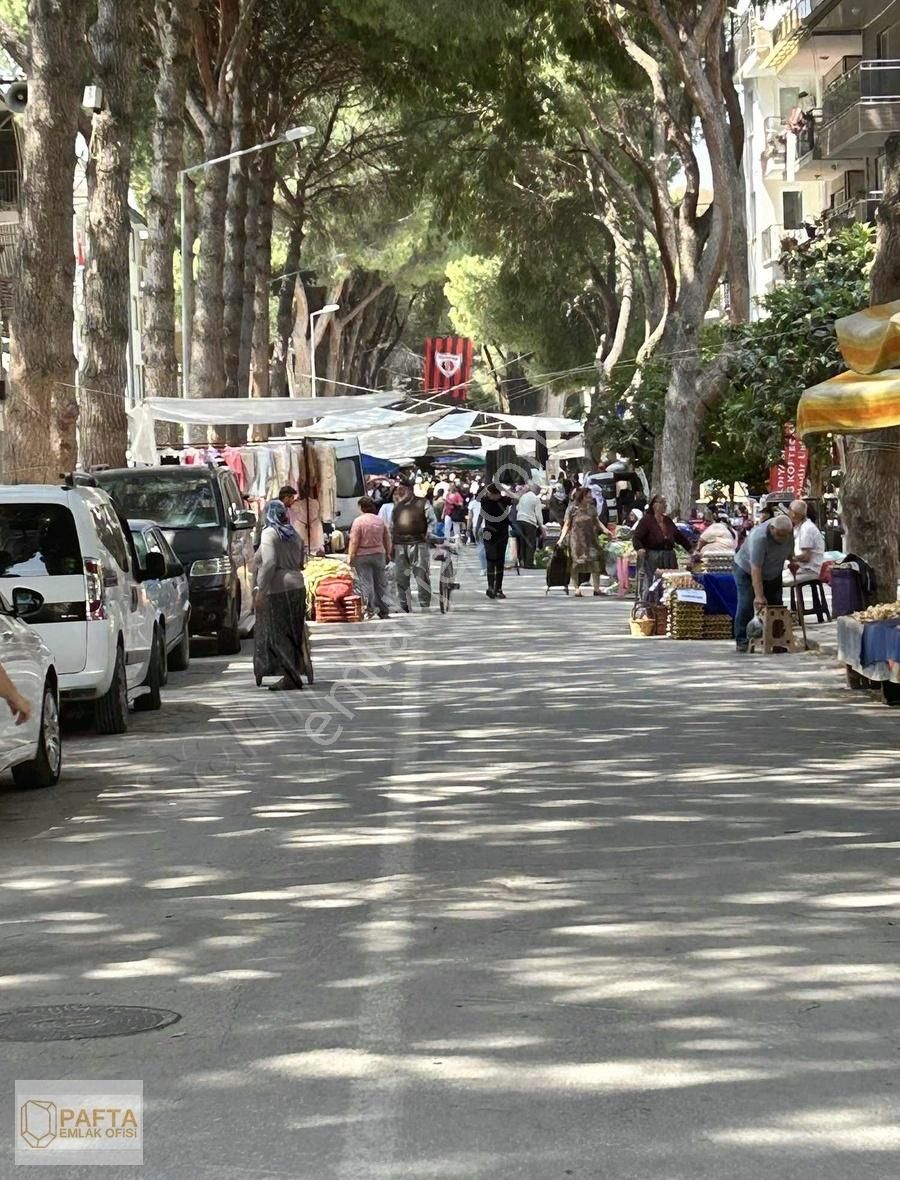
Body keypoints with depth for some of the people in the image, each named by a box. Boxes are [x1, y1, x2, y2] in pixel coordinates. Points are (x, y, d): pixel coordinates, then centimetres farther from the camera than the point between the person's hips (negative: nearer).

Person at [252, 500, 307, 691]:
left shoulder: (269, 534, -9)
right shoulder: (294, 534, 13)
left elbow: (269, 563, -19)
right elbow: (301, 563, 17)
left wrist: (260, 590, -19)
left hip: (277, 589, -7)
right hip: (297, 587, 7)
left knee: (278, 635, -3)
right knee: (293, 634, 13)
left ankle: (291, 677, -9)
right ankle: (294, 675, 16)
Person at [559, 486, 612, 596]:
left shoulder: (591, 507, 7)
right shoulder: (573, 508, -5)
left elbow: (597, 521, 14)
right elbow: (567, 525, -2)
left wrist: (605, 529, -2)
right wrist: (561, 538, -11)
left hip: (590, 539, 3)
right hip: (577, 539, -3)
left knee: (595, 562, -2)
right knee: (576, 563, 1)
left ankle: (597, 588, 4)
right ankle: (576, 588, 10)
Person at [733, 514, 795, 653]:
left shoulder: (788, 531, -19)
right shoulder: (759, 538, -38)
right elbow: (755, 569, -39)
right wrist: (759, 596, -41)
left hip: (773, 574, 6)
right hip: (747, 569, -6)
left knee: (776, 604, 1)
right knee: (746, 605, -13)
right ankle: (742, 641, -9)